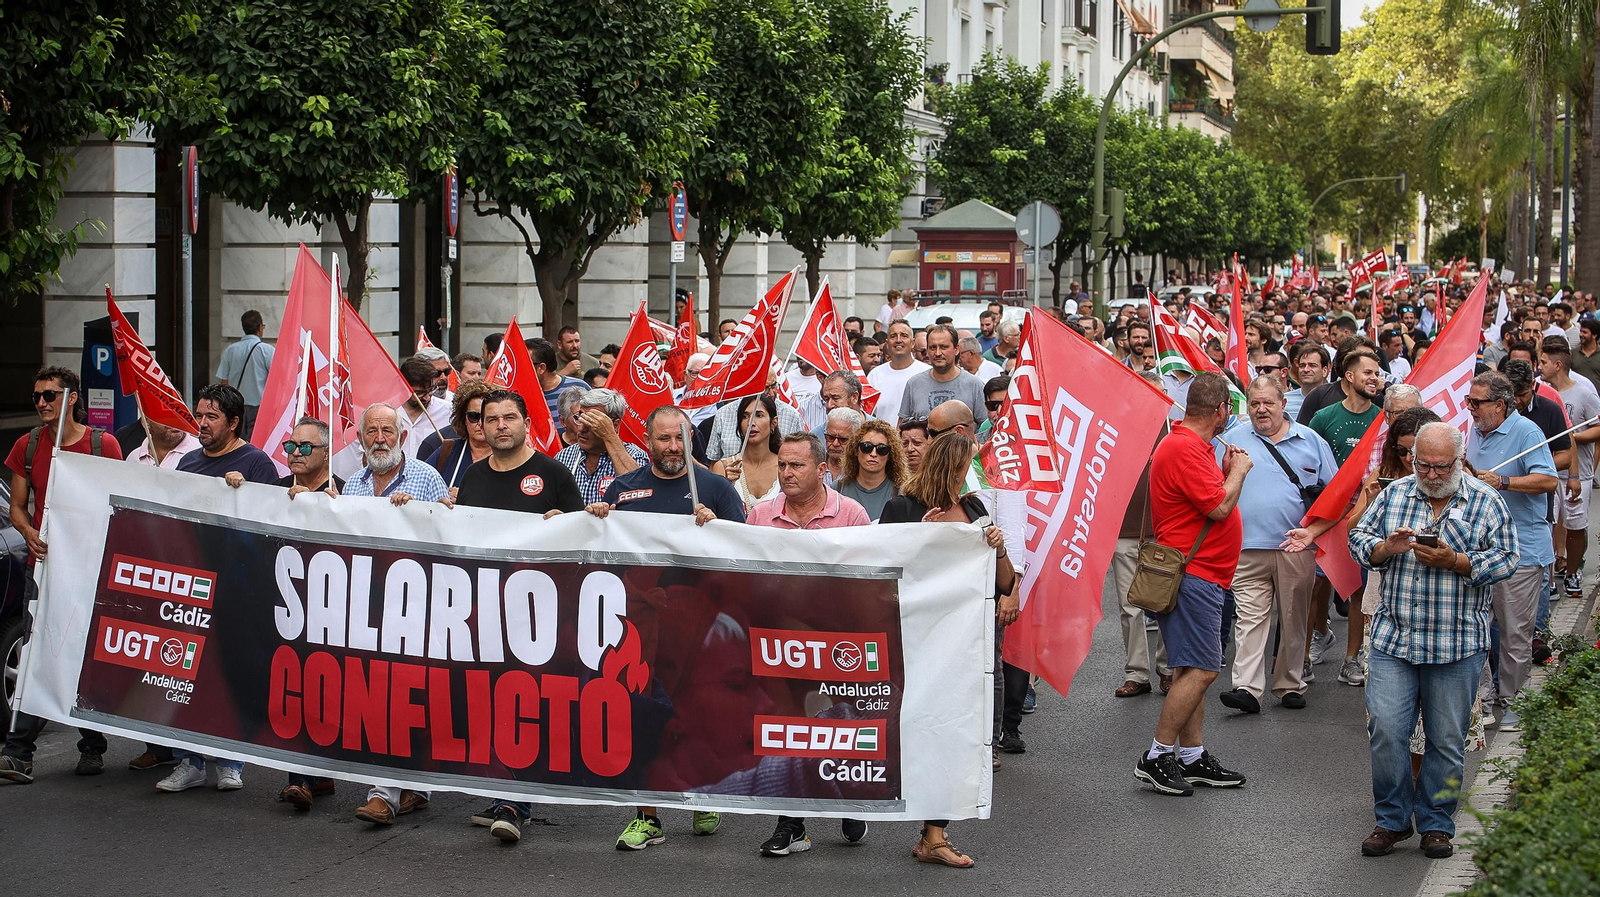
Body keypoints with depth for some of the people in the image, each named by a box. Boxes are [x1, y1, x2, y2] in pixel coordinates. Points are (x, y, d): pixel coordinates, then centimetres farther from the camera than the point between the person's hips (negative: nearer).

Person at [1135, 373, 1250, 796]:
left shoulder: (1193, 445, 17)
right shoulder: (1185, 448, -18)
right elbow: (1218, 507, -20)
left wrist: (1228, 472, 12)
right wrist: (1238, 472, -4)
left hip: (1200, 576, 11)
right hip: (1193, 575, -11)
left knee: (1194, 669, 12)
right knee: (1200, 670, -11)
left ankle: (1192, 756, 16)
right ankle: (1157, 757, -7)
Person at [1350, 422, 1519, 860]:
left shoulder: (1486, 501, 2)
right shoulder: (1394, 494, 8)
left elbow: (1507, 558, -3)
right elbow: (1359, 538, 11)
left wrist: (1455, 561, -16)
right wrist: (1384, 549, -11)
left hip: (1458, 645, -1)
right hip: (1393, 639, 1)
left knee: (1446, 739, 5)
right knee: (1385, 729, -6)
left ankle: (1436, 823, 20)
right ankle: (1392, 819, 10)